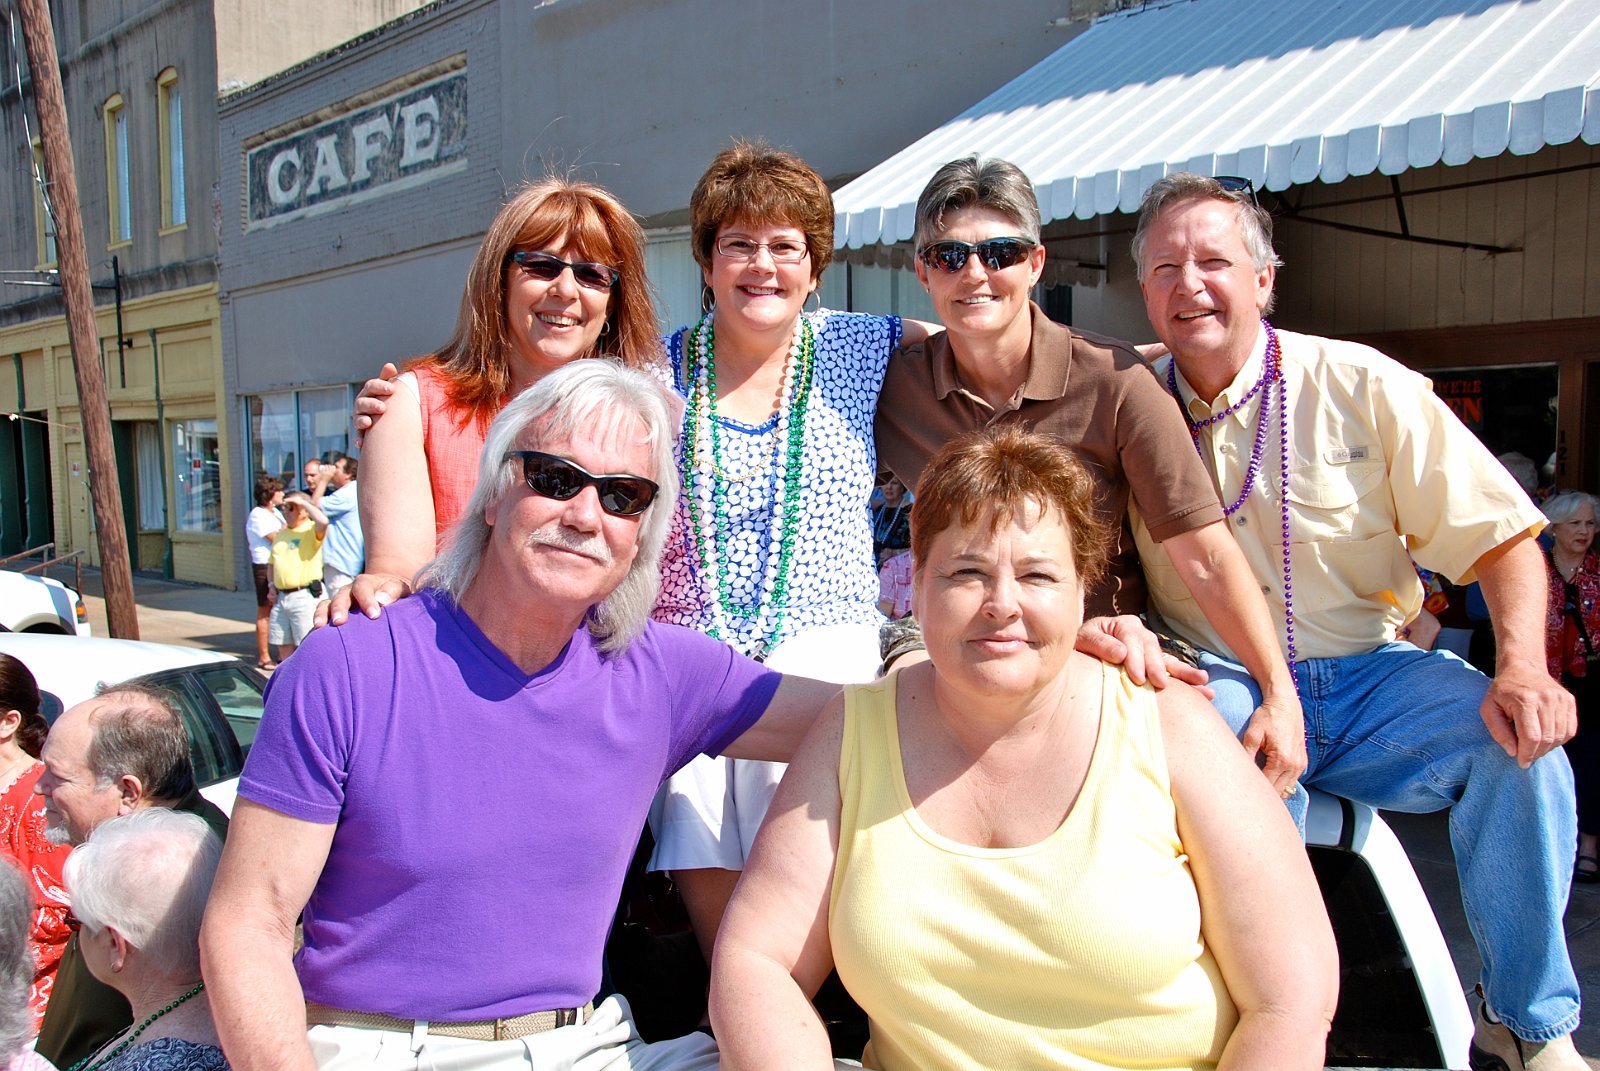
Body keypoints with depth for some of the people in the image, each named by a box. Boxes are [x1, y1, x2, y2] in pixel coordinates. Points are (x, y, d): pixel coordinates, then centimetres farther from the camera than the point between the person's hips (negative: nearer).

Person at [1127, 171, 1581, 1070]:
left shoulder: (1364, 387, -3)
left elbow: (1501, 539, -2)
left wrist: (1523, 667, -20)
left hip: (1371, 677, 1)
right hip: (1222, 685, -1)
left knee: (1522, 741, -23)